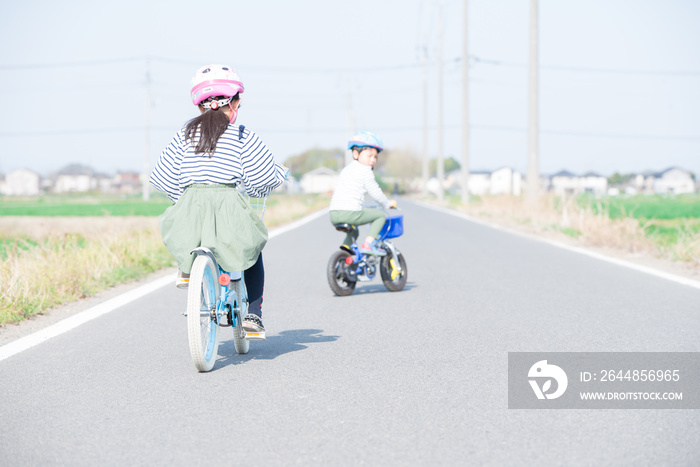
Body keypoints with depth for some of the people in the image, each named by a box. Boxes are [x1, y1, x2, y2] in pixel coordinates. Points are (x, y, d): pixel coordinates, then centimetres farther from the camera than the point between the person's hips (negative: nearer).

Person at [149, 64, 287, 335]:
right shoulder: (243, 137, 3)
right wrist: (280, 173, 25)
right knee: (253, 250, 26)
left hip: (191, 203, 3)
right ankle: (252, 315, 17)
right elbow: (260, 181, 3)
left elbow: (163, 177, 12)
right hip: (228, 207, -2)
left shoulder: (185, 135, 11)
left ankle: (186, 268, 25)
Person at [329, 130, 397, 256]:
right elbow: (375, 193, 0)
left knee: (354, 232, 35)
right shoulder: (365, 171, 0)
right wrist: (388, 204, 17)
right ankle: (368, 243, -4)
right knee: (380, 215, 8)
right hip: (350, 212, -8)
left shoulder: (346, 170, 27)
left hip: (334, 214, 8)